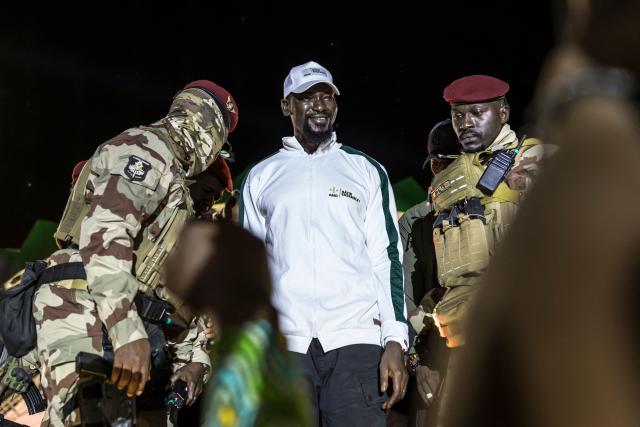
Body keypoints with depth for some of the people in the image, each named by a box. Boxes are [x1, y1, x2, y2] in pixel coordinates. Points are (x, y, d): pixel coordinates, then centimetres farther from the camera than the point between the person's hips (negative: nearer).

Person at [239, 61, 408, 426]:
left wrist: (395, 340, -2)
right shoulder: (261, 177, 16)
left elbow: (387, 258, 8)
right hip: (283, 341, 1)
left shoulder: (367, 171, 13)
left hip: (356, 339, -1)